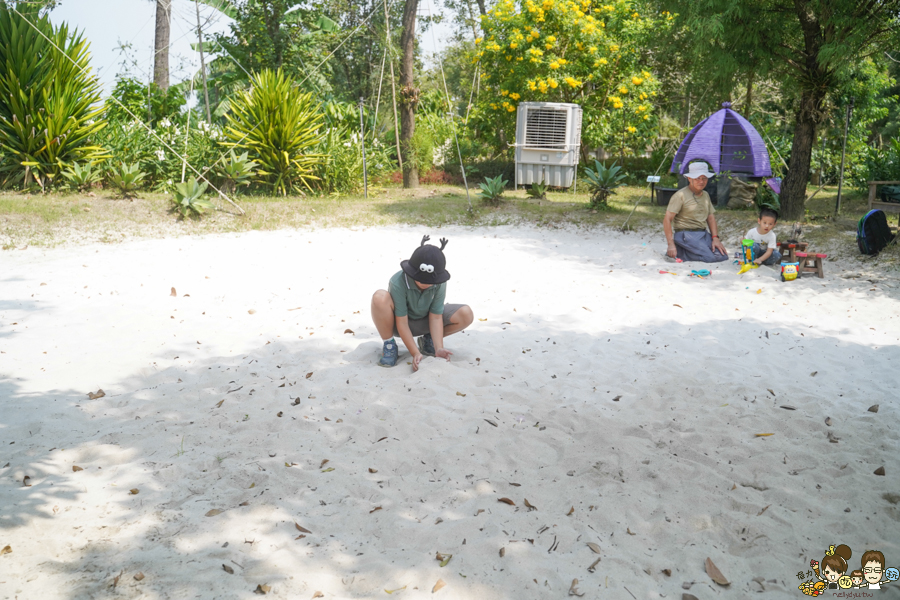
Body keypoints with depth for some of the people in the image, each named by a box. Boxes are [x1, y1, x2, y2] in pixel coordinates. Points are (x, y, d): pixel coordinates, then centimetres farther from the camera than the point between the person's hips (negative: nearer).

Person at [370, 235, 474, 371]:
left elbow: (435, 317, -18)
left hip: (424, 322, 4)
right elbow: (402, 323, -28)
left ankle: (427, 340, 7)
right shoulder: (398, 282, -32)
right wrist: (415, 353, -32)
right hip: (399, 323, -3)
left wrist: (439, 348, -29)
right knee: (380, 298, -37)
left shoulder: (439, 283, -22)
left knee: (466, 315, -18)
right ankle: (389, 345, -13)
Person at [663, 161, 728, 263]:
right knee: (710, 257, -24)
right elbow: (667, 220, -13)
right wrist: (671, 244, -19)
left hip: (703, 234, 8)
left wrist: (715, 238, -1)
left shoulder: (706, 195, 16)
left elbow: (711, 218, 16)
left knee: (723, 256, -9)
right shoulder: (680, 195, -9)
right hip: (686, 234, -8)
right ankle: (678, 252, -7)